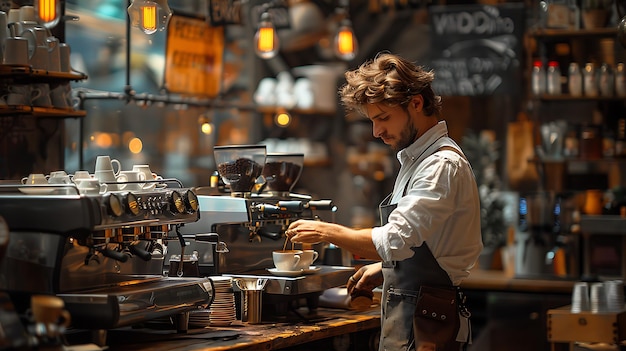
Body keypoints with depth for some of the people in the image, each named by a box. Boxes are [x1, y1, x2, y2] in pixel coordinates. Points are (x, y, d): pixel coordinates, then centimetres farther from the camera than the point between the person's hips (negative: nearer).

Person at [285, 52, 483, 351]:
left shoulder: (443, 165, -15)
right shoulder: (416, 160, 16)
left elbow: (394, 241, -23)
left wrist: (326, 232, -13)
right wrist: (383, 269, 15)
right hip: (406, 316, 9)